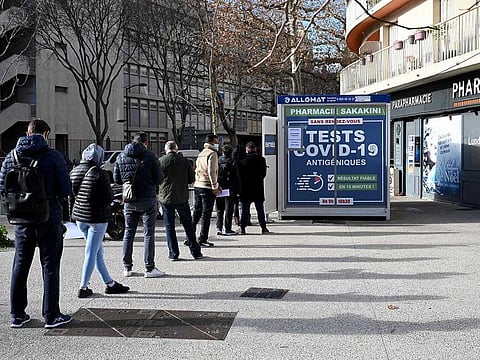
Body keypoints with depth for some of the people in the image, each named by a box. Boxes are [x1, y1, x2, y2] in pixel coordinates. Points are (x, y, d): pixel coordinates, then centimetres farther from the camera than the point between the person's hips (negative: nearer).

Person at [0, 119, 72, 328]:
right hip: (49, 218, -4)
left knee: (20, 266, 14)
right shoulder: (53, 156, -11)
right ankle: (51, 315, 9)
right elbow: (65, 190, -12)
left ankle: (17, 315, 20)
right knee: (50, 266, 5)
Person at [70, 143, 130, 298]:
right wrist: (111, 192, 5)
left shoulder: (74, 172, 3)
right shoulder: (100, 174, -17)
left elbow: (71, 194, 11)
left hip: (80, 216, 7)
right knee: (91, 253, 2)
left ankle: (110, 284, 23)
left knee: (98, 251, 15)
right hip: (97, 217, -7)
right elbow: (108, 198, -15)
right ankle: (83, 288, 7)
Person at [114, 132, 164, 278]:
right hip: (147, 200, -4)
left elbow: (116, 179, 8)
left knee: (129, 233, 13)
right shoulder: (150, 156, -8)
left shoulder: (121, 157, 5)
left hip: (129, 200, 4)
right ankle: (149, 268, 2)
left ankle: (127, 267, 16)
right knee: (149, 233, 1)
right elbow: (159, 179, -8)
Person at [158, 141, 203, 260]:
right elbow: (191, 179, 4)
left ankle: (173, 253, 6)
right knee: (188, 225, 11)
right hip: (182, 197, 2)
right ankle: (195, 252, 13)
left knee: (169, 226, 7)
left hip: (166, 198, -1)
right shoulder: (185, 161, -1)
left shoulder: (160, 161, -6)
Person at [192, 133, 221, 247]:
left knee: (196, 213, 13)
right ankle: (202, 239, 1)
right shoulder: (212, 153, -9)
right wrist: (215, 186, -14)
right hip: (207, 187, -8)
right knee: (206, 214, -1)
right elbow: (211, 171, -19)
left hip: (197, 186, 8)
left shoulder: (201, 154, 16)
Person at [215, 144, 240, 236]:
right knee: (229, 210, 3)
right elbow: (237, 178, -6)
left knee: (219, 210, 12)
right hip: (229, 189, -3)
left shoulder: (217, 162, 1)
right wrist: (237, 191, 0)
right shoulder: (232, 163, -7)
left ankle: (219, 228, 6)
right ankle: (228, 229, 4)